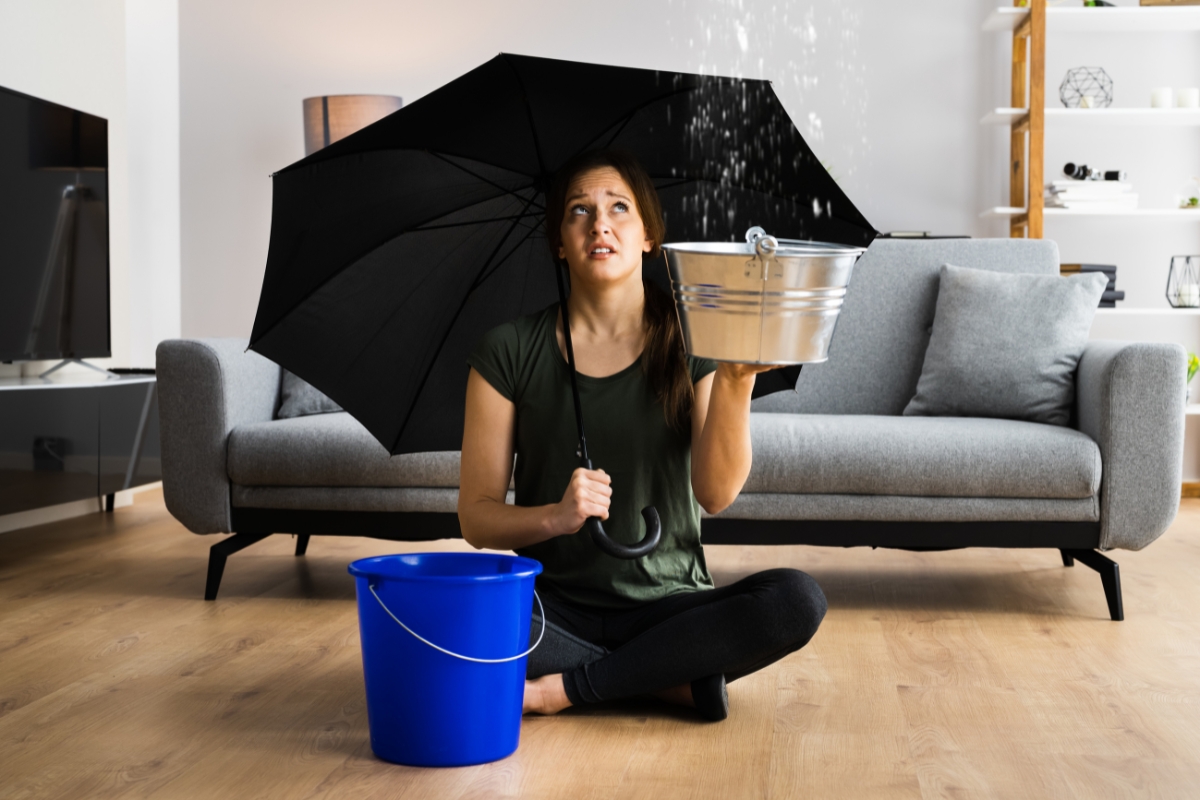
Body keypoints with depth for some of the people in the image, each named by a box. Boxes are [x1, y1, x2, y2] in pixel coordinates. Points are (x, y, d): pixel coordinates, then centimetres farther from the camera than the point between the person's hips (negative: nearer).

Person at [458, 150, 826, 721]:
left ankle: (566, 688, -17)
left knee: (797, 600, -27)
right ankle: (674, 682, -14)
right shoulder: (510, 352, 1)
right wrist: (555, 517, -21)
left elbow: (716, 494, -11)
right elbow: (477, 518, -1)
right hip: (553, 607, 0)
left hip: (666, 605, 1)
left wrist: (734, 379, -26)